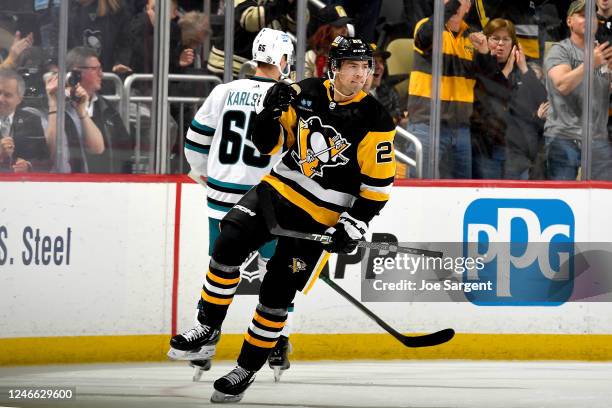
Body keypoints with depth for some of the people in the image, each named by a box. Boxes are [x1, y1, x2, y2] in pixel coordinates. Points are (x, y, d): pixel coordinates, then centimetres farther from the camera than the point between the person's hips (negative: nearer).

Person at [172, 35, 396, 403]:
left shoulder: (374, 120, -13)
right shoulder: (306, 93, -1)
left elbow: (378, 183, -10)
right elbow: (270, 144, 4)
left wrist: (353, 226, -15)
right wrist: (270, 112, -16)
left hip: (320, 217, -4)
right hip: (279, 189, 4)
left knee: (276, 293, -5)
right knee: (229, 245, -15)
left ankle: (247, 369, 10)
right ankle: (208, 327, 3)